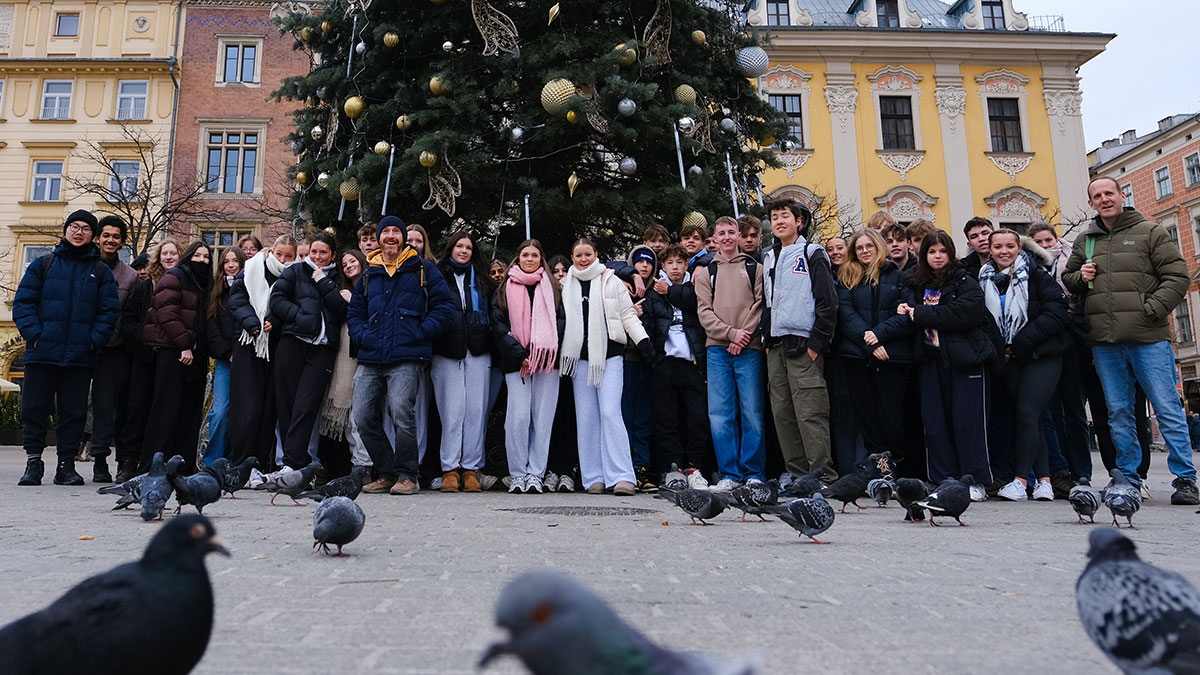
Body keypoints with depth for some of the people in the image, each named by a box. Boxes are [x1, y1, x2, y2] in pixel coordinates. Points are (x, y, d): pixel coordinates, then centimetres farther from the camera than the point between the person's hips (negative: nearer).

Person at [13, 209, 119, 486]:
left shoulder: (101, 272, 9)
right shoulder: (43, 264, 9)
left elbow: (109, 310, 5)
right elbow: (23, 301, 5)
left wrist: (94, 340, -8)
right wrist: (33, 334, -8)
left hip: (80, 357, 0)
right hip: (42, 352, 0)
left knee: (74, 411, 4)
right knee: (34, 408, 3)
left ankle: (66, 465, 12)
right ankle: (33, 462, 12)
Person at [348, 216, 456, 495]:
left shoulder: (422, 269, 9)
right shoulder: (369, 274, 21)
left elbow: (445, 307, 4)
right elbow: (354, 312, 26)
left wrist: (420, 333, -6)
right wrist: (362, 337, 7)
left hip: (407, 357, -5)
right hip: (371, 358, 5)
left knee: (401, 412, -20)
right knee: (362, 416, -1)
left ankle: (407, 475, -6)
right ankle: (387, 473, 14)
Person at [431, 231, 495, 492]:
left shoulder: (481, 280, 18)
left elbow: (492, 315, 20)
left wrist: (491, 347, 9)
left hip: (477, 353, 2)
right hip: (447, 353, -2)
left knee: (476, 410, -2)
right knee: (452, 410, -5)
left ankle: (471, 468, 3)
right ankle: (450, 469, 0)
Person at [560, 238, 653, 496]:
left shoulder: (611, 281, 6)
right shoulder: (566, 286, 13)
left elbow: (628, 315, 5)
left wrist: (643, 342, -6)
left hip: (610, 355, -3)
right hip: (580, 358, 3)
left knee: (610, 412, -12)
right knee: (586, 417, 2)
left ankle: (621, 476, -12)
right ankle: (594, 477, 8)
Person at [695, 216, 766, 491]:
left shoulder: (754, 268, 12)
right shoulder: (706, 272, 15)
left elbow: (760, 305, 2)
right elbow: (704, 311, 6)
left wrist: (744, 336, -11)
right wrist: (731, 333, -8)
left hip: (749, 348, -1)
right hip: (717, 348, 2)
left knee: (752, 412, -1)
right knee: (720, 414, -1)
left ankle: (754, 473, 8)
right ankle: (729, 474, 6)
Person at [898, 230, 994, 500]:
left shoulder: (965, 283, -2)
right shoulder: (919, 284, 16)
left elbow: (964, 314, -17)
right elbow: (911, 312, 21)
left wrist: (920, 314, -14)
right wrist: (906, 311, -3)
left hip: (964, 359, -5)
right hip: (931, 360, 5)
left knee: (968, 421, -5)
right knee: (934, 422, 2)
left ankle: (976, 481, 3)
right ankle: (945, 480, 9)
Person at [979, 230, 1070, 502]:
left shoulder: (1036, 276, -5)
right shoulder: (985, 281, 8)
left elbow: (1056, 314, -13)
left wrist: (1020, 343, -15)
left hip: (1041, 356, -5)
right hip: (1011, 359, 5)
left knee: (1026, 413, -13)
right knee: (1022, 417, 3)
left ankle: (1021, 481, -11)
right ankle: (1044, 481, 9)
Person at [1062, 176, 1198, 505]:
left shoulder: (1150, 232, 4)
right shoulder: (1084, 241, 15)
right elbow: (1067, 279, 24)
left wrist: (1150, 311, -12)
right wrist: (1079, 277, 1)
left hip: (1148, 339, -4)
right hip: (1105, 343, 4)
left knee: (1168, 410, -3)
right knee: (1118, 413, 8)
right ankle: (1128, 478, 16)